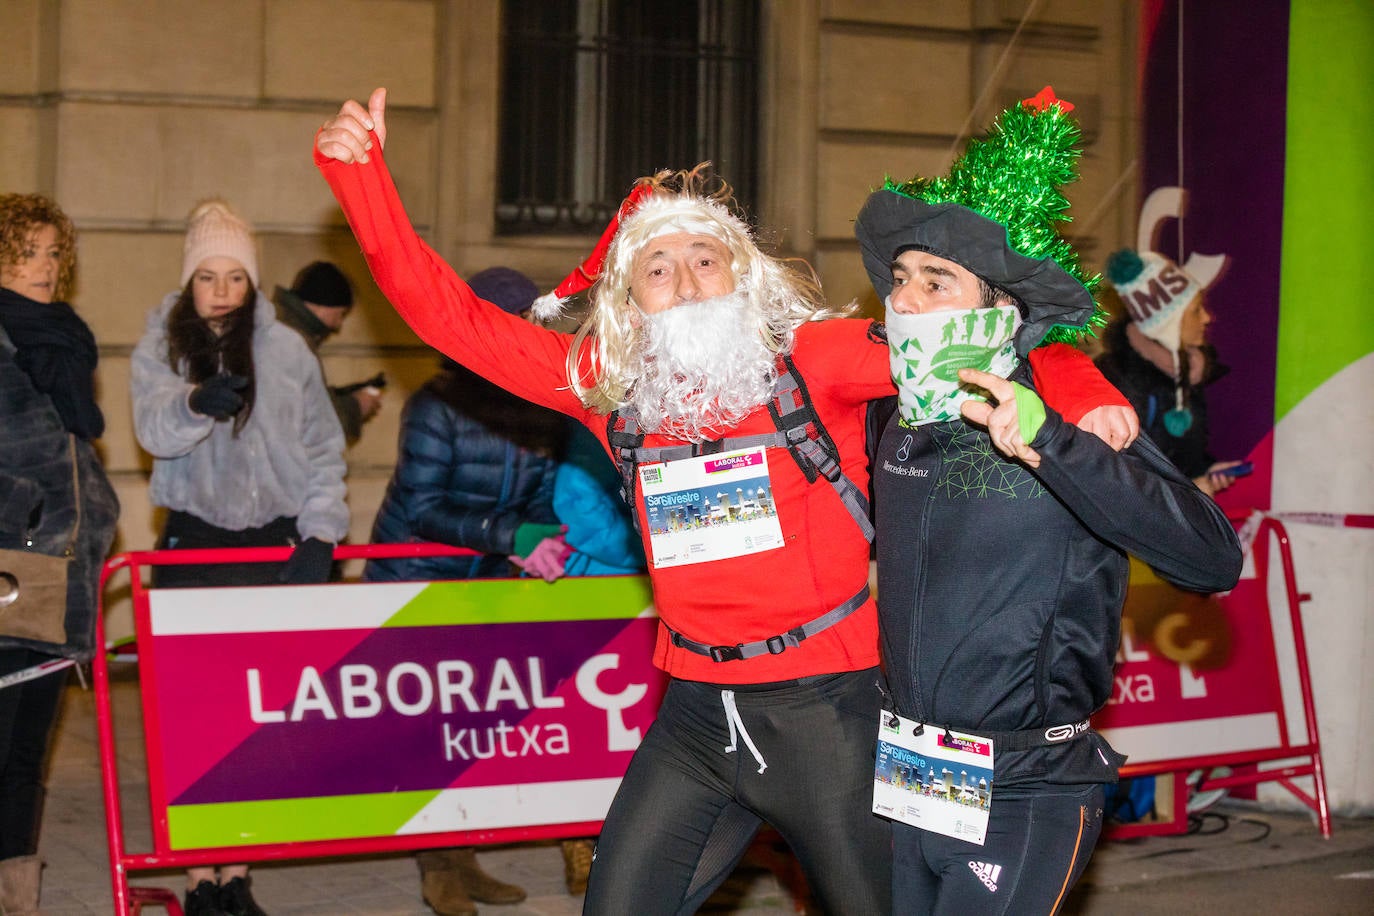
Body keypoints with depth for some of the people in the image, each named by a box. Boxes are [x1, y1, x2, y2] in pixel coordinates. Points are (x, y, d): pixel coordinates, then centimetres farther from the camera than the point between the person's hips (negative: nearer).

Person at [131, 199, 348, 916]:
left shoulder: (286, 350, 6)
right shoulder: (160, 346, 4)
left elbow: (323, 449, 8)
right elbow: (154, 428, -14)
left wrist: (320, 534, -3)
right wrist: (196, 404, -35)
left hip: (276, 545, 1)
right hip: (193, 546, -1)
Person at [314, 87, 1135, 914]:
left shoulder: (813, 357, -6)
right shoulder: (609, 383, 4)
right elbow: (448, 311, 6)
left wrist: (1081, 393, -26)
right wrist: (359, 171, -1)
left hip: (825, 704, -3)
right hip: (698, 712, 4)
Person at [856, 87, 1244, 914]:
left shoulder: (1078, 423, -13)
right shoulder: (897, 422, 5)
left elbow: (1214, 559, -28)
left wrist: (1050, 443, -35)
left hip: (1024, 800, -6)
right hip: (904, 780, 6)